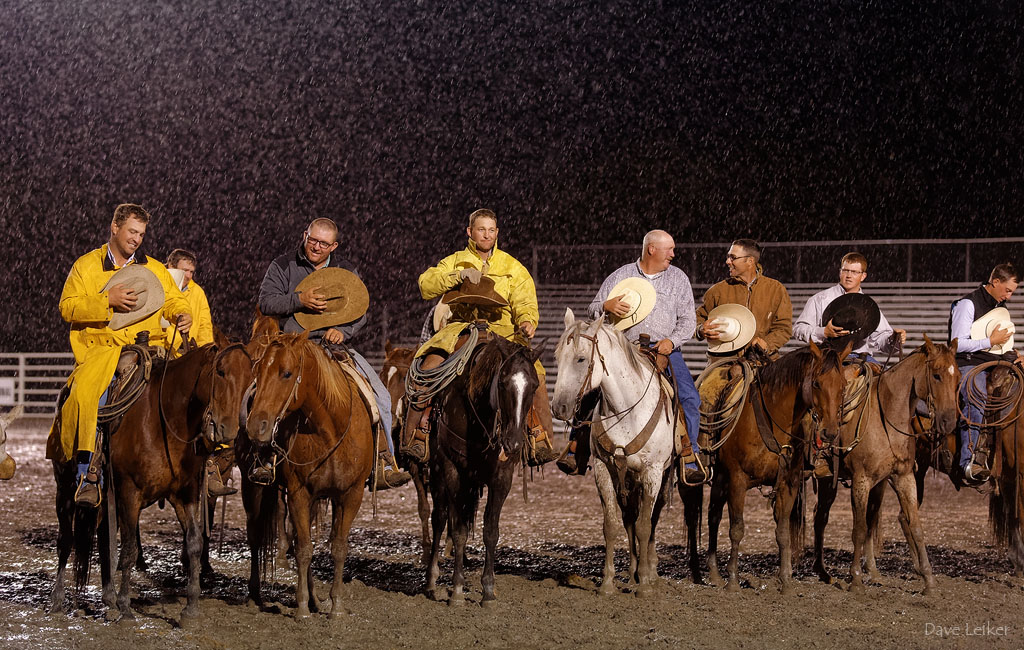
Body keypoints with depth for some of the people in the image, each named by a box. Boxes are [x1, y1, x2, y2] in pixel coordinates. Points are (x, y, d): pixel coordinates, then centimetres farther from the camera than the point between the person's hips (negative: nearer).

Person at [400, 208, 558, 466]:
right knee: (429, 368, -27)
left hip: (502, 331, 0)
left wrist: (527, 321, -17)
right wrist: (459, 276, -13)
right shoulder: (455, 261, 15)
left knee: (533, 372, -24)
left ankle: (541, 443, -15)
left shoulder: (513, 267, 14)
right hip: (461, 329, 0)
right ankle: (414, 438, -18)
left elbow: (524, 303, 6)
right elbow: (426, 285, 1)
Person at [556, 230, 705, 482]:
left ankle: (689, 460, -8)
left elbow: (687, 320, 9)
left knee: (690, 398, -18)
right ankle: (576, 448, -2)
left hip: (664, 350, 0)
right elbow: (593, 310, 12)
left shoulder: (678, 278, 13)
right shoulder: (620, 276, 11)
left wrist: (672, 341, -10)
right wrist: (606, 306, -12)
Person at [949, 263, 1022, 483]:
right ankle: (968, 461, -36)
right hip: (968, 364, -9)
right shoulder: (968, 304, -7)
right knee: (976, 401, -32)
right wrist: (991, 341, -14)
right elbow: (958, 343, -14)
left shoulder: (1000, 307, 19)